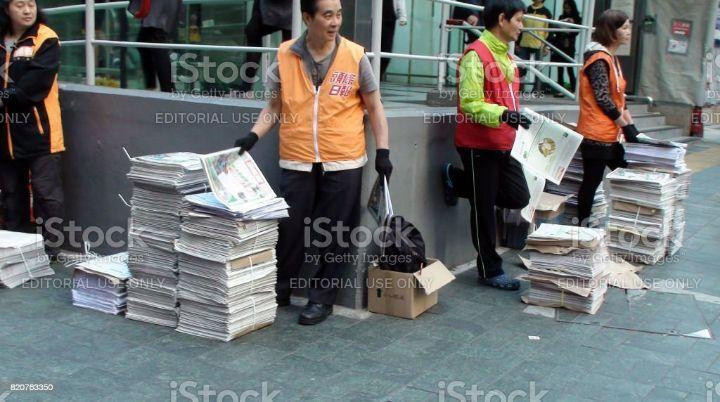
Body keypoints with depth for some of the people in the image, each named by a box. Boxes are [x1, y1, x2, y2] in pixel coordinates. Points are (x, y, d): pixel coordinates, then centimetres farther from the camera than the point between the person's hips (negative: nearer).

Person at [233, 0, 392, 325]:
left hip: (343, 163, -1)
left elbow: (374, 108, 5)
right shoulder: (285, 56, 1)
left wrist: (382, 151, -1)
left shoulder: (355, 57, -2)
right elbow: (274, 106, 9)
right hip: (296, 162, 1)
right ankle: (280, 290, 27)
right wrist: (253, 135, -5)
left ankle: (322, 298, 21)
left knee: (333, 235, 6)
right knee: (288, 229, 8)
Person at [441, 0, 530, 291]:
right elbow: (470, 104, -21)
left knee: (518, 197, 8)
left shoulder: (506, 56, 14)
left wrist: (517, 120, 21)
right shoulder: (476, 55, -14)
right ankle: (490, 271, 18)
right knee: (484, 209, 3)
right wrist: (503, 115, -34)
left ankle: (456, 179, 21)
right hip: (479, 145, -9)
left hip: (504, 144, 9)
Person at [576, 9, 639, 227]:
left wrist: (630, 125, 8)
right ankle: (583, 225, 7)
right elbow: (603, 98, -19)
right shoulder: (599, 59, -13)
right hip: (596, 134, -10)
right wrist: (627, 126, -13)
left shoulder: (612, 58, 17)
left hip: (611, 135, 10)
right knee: (592, 181, -2)